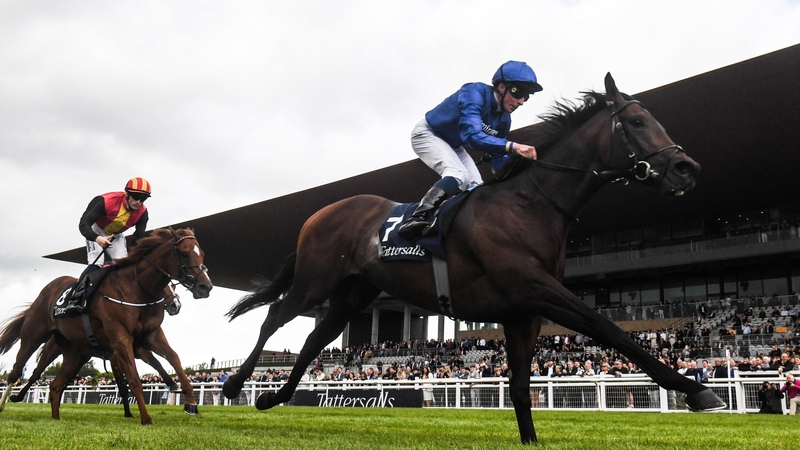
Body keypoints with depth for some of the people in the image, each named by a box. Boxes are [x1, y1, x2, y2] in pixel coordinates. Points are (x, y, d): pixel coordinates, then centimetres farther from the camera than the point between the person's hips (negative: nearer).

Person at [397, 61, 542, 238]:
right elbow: (471, 135, -46)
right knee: (458, 174, -30)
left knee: (476, 187, 1)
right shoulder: (475, 93, -32)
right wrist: (512, 146, -54)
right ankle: (416, 219, -36)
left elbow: (498, 157, 3)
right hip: (427, 134, -9)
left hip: (453, 146, 9)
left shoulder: (504, 120, -8)